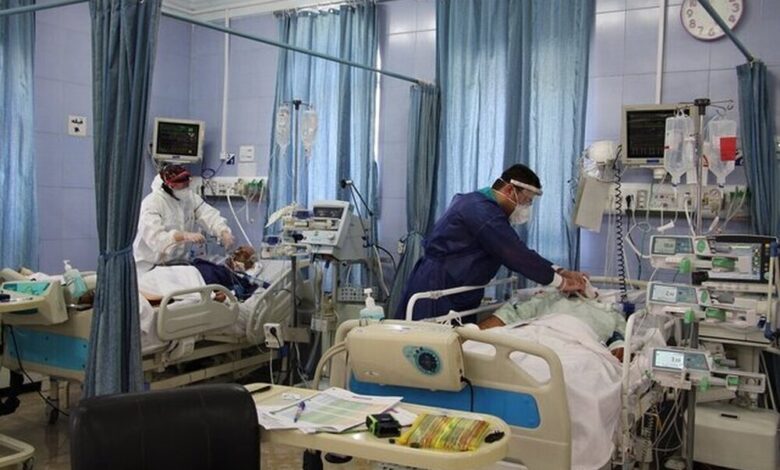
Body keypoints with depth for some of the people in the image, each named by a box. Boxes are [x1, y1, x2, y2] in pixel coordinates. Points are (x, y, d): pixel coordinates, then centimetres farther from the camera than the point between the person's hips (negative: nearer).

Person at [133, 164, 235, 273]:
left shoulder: (190, 197, 1)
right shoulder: (152, 203, -17)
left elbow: (210, 215, -8)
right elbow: (154, 237, -28)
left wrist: (224, 232, -28)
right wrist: (185, 236, -41)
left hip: (178, 261, 6)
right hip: (152, 265, -6)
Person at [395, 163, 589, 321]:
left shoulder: (480, 203, 14)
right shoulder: (483, 213, -19)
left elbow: (520, 253, 14)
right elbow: (518, 257, -20)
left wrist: (560, 272, 8)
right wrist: (562, 283, -11)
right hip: (436, 289, -10)